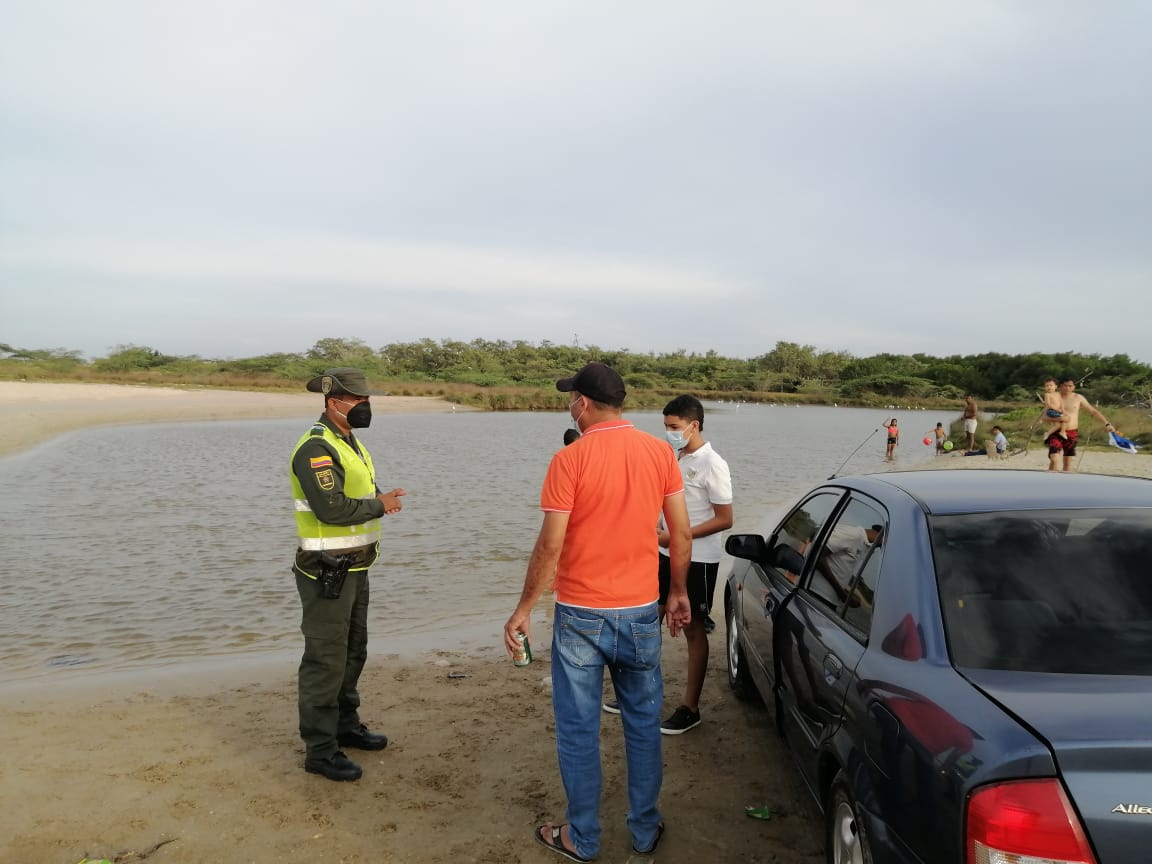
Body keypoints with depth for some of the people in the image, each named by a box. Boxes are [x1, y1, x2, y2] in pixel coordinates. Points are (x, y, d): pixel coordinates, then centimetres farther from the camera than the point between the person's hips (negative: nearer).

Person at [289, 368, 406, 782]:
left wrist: (381, 500, 0)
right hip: (326, 572, -10)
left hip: (354, 567, 10)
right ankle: (320, 750, 10)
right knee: (325, 660, -1)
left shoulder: (349, 442, 13)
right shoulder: (316, 448, -19)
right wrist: (379, 504, -16)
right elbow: (332, 508, -28)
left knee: (353, 651, 21)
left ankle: (346, 725, 37)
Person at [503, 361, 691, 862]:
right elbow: (682, 534, 1)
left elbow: (550, 546, -14)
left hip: (581, 615, -3)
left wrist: (523, 609, -4)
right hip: (641, 613, 4)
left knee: (578, 730, 11)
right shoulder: (660, 452, -2)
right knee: (643, 723, 18)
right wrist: (679, 592, 14)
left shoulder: (569, 459, -14)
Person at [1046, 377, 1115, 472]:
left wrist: (1106, 423, 5)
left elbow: (1093, 412, 11)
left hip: (1072, 434, 3)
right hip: (1056, 433, -2)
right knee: (1054, 460, -17)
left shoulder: (1078, 398, 5)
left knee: (1068, 462, 9)